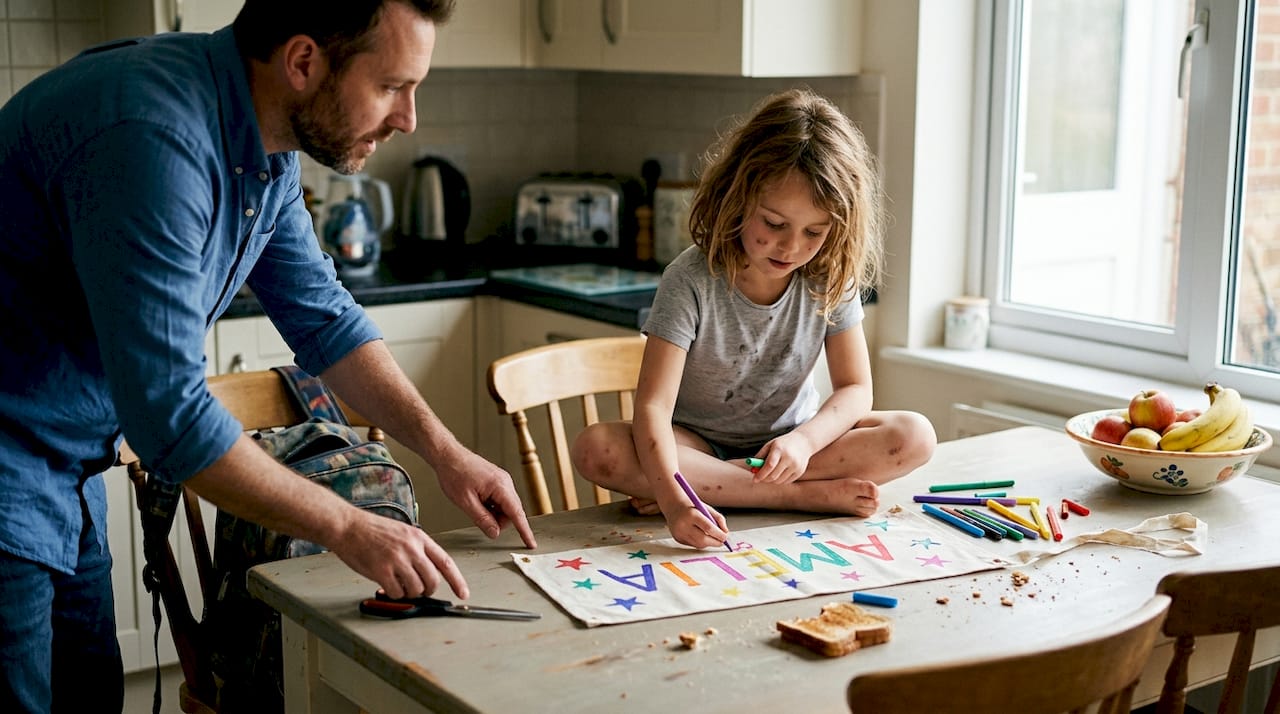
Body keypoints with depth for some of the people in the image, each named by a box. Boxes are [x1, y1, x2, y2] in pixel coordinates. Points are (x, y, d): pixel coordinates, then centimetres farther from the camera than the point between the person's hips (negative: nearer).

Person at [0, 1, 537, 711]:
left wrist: (443, 450, 1)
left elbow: (322, 317, 9)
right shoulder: (155, 140, -31)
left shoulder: (262, 146, -1)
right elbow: (169, 413, -30)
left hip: (67, 474, 9)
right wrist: (347, 528, -21)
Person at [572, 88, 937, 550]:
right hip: (697, 444, -2)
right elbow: (653, 405, -28)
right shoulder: (692, 281, -21)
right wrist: (674, 499, -46)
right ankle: (810, 495, -29)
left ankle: (719, 487, -22)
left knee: (915, 437, -20)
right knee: (597, 450, -32)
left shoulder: (830, 280, -10)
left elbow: (855, 388, -7)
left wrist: (804, 441, -29)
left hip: (788, 442, 3)